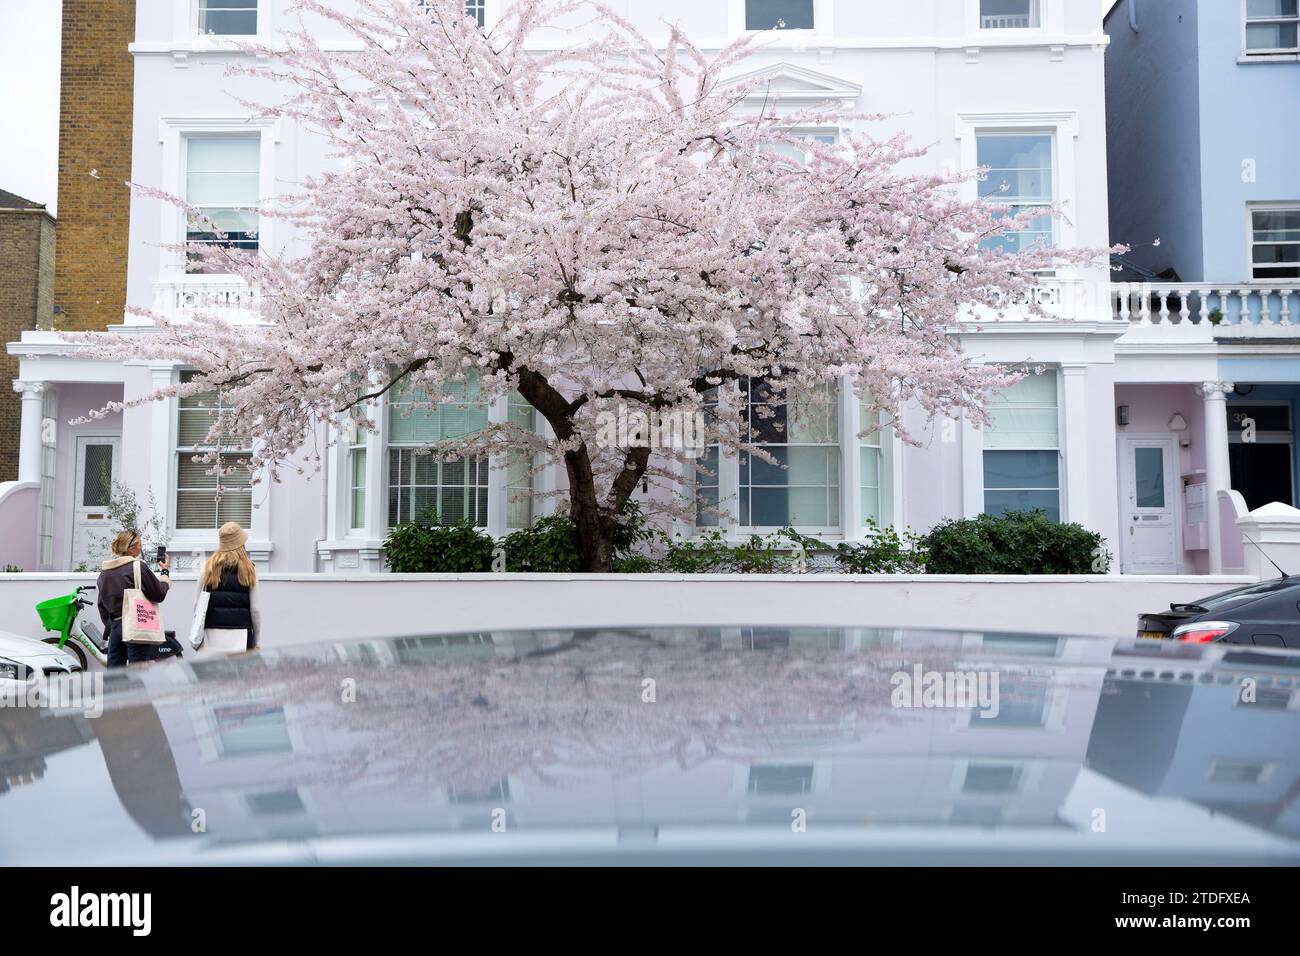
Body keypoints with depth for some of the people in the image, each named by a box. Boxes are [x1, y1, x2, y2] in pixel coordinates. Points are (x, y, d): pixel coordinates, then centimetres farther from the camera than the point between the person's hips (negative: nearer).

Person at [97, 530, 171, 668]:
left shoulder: (104, 572, 11)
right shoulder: (138, 566, -11)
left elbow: (102, 606, 16)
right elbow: (159, 595, -8)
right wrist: (165, 571, 4)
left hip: (115, 627, 7)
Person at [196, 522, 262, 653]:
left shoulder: (208, 567, 6)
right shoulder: (249, 569, 0)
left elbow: (197, 604, 7)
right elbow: (254, 608, 0)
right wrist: (256, 642, 10)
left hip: (212, 632, 2)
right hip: (240, 631, -2)